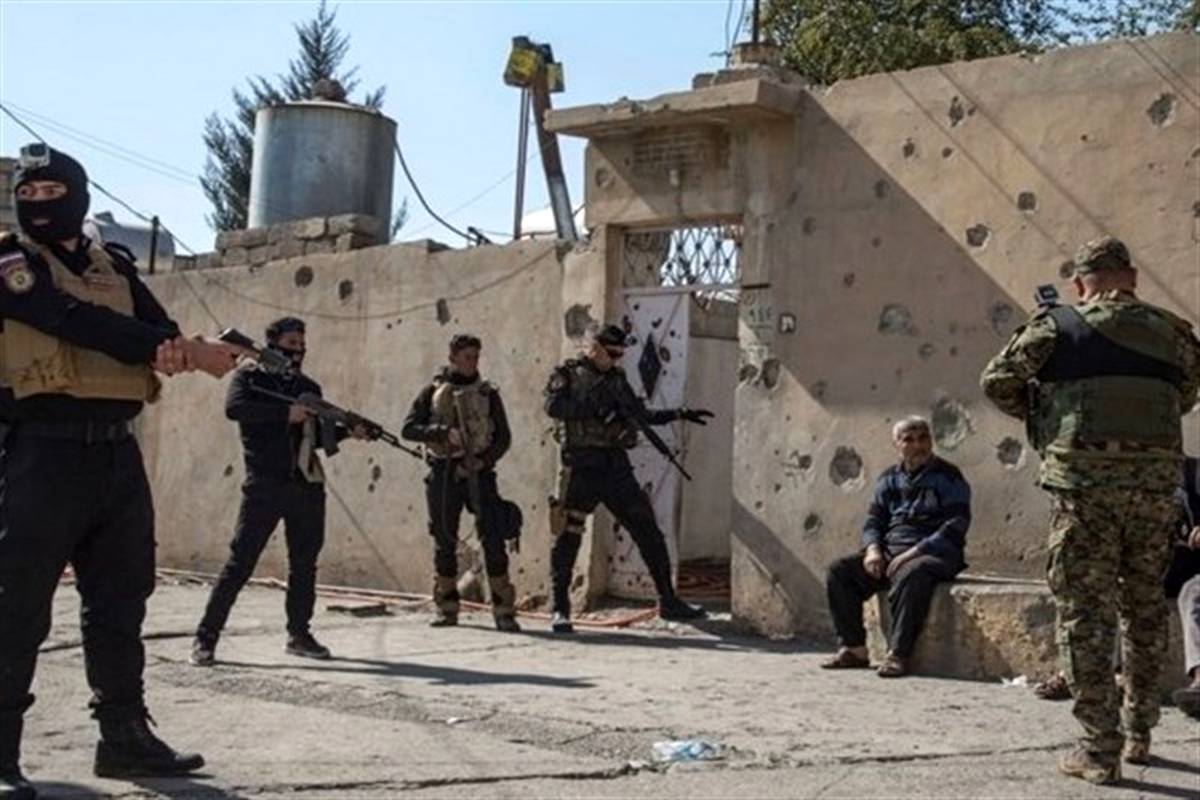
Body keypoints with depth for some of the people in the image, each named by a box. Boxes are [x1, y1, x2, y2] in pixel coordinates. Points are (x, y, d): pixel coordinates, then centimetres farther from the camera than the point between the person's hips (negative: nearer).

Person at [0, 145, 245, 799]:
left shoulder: (115, 267, 17)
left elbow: (160, 328, 8)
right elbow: (82, 324, -16)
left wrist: (170, 353, -19)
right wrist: (189, 353, -16)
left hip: (117, 453, 7)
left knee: (120, 600, 11)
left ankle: (124, 734, 21)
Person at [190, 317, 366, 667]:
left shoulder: (309, 387, 18)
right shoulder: (250, 376, 3)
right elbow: (234, 408, -17)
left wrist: (346, 431, 4)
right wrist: (286, 412, -22)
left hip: (306, 486, 6)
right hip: (264, 486, -6)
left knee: (305, 562, 10)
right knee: (240, 561, -7)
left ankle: (299, 634, 22)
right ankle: (205, 638, -2)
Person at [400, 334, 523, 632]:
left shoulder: (487, 393, 6)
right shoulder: (433, 391, 6)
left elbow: (503, 437, 5)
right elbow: (408, 428, 0)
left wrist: (483, 460, -12)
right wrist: (444, 432, -15)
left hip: (477, 471, -1)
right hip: (443, 473, 1)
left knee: (493, 538, -11)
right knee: (444, 541, 6)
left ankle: (503, 610, -7)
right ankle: (447, 608, 18)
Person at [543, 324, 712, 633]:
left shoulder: (617, 378, 17)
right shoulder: (568, 373, 1)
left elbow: (642, 415, 24)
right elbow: (553, 405, -17)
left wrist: (680, 414, 16)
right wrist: (594, 408, -20)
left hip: (616, 468, 5)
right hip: (582, 467, -5)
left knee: (649, 533, 4)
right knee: (568, 538, -5)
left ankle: (668, 600, 13)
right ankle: (560, 610, 5)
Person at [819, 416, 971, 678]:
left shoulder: (948, 477, -2)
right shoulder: (889, 479, 16)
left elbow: (955, 527, -10)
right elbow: (874, 520, 17)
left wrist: (913, 553, -19)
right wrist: (873, 549, -6)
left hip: (934, 555, -6)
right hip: (889, 551, 6)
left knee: (910, 575, -40)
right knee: (839, 571, -12)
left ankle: (898, 654, -35)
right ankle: (854, 649, -11)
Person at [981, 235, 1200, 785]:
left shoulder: (1058, 326, 0)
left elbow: (998, 382, -2)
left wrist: (1040, 414, 15)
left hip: (1085, 480, -4)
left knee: (1085, 610, 1)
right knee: (1144, 607, 18)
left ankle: (1100, 750, -1)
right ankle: (1139, 733, 29)